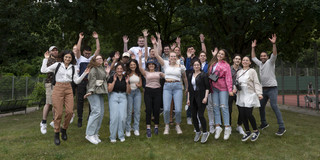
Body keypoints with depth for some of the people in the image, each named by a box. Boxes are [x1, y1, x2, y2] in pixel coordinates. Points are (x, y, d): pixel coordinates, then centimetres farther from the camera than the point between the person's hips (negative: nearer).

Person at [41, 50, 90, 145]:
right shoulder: (57, 65, 5)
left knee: (70, 111, -9)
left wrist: (84, 73, 0)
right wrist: (46, 59, -2)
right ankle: (56, 134, 13)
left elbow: (77, 81, 8)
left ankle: (64, 129, 18)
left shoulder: (73, 68, 13)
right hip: (58, 89, -3)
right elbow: (43, 70, -1)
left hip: (68, 89, 3)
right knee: (58, 113, -5)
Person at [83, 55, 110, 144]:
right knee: (96, 112, -15)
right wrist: (90, 91, -24)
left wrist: (107, 74, 12)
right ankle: (89, 134, -9)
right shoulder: (93, 69, -4)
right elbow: (92, 81, -14)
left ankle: (95, 134, 10)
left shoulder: (102, 69, 21)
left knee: (101, 113, 4)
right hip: (94, 93, -8)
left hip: (100, 93, 8)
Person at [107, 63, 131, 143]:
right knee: (114, 117, -10)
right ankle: (112, 137, 4)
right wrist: (114, 81, -14)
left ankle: (121, 135, 11)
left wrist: (127, 83, -8)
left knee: (123, 117, -7)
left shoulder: (125, 79, 9)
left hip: (123, 97, 2)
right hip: (114, 97, -2)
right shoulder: (112, 78, 1)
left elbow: (128, 91, 7)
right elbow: (109, 90, -8)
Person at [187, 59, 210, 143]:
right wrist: (188, 99, 12)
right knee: (194, 116, 6)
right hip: (193, 98, 5)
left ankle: (205, 133, 8)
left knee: (200, 115, -9)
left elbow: (207, 87, -5)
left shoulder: (203, 75, -3)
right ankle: (197, 132, 23)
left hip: (201, 98, -5)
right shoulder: (190, 75, 12)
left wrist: (206, 97, -14)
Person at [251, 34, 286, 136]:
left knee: (274, 106, -16)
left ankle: (282, 127, -16)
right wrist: (253, 48, 23)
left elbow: (274, 55, -19)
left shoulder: (270, 62, -2)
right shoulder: (260, 64, 16)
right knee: (261, 106, 11)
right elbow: (253, 58, 27)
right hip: (263, 89, 7)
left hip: (272, 88, -7)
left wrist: (274, 44, -30)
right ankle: (264, 123, 27)